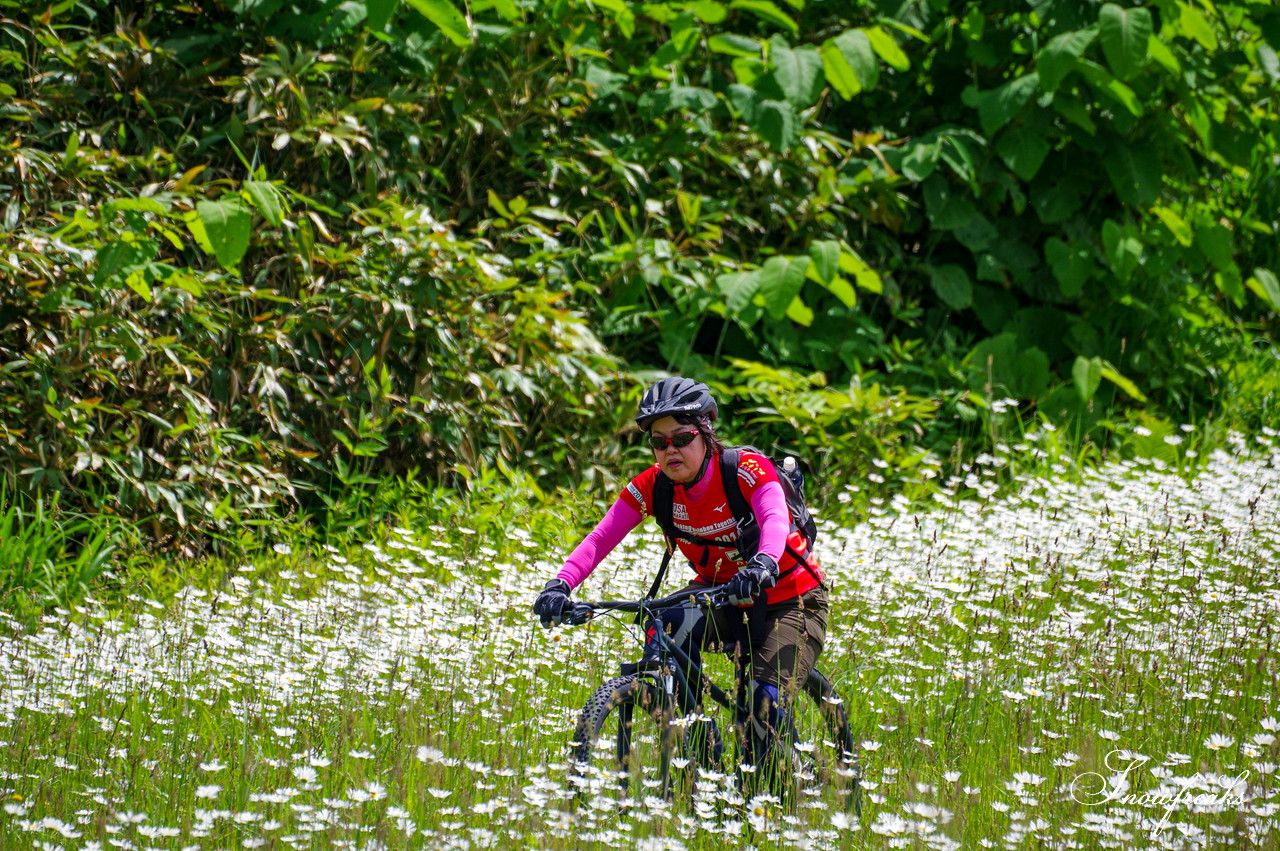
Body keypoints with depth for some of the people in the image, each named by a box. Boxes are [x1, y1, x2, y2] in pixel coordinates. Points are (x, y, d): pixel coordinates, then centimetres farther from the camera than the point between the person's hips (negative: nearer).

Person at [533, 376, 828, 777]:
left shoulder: (748, 471, -23)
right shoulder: (653, 486, -11)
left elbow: (775, 520, -41)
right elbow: (601, 537, -19)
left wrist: (764, 564, -64)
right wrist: (560, 585, -37)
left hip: (789, 600, -4)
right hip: (718, 594, 4)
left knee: (766, 707, -23)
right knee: (670, 624, -28)